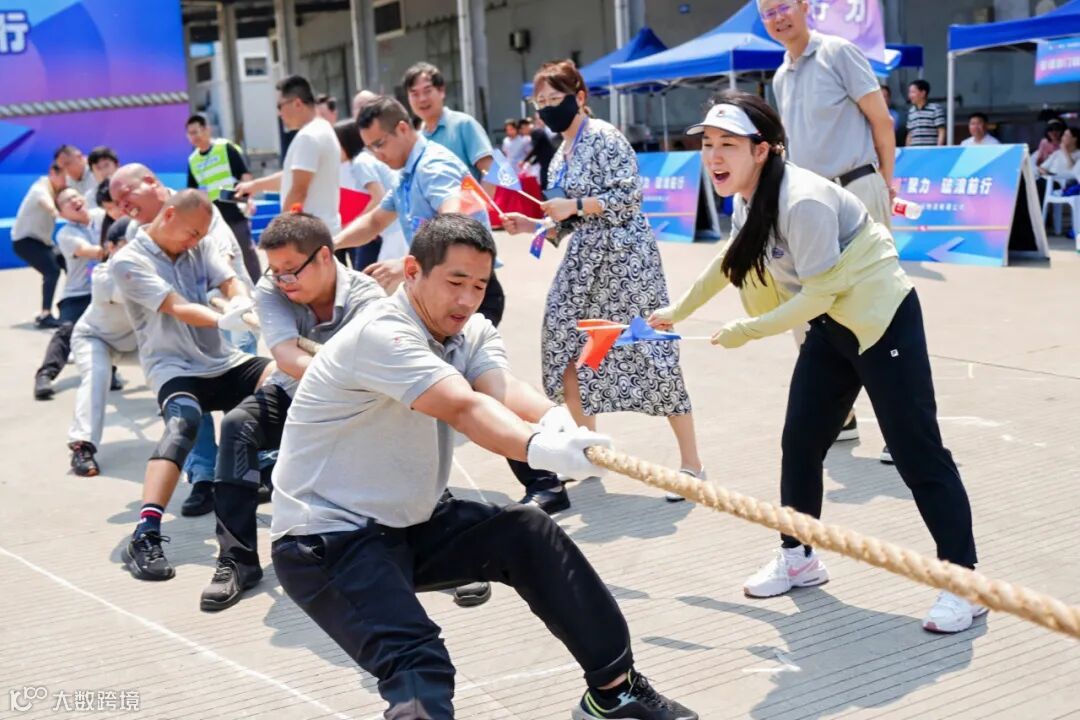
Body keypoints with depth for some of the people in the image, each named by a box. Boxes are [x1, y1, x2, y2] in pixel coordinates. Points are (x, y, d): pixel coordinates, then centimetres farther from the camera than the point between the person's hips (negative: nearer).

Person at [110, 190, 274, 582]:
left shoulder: (201, 246, 11)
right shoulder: (128, 262, -7)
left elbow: (231, 282, -4)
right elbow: (177, 307, -20)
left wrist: (240, 302, -30)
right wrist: (222, 320, -40)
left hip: (222, 362, 6)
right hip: (174, 368, -6)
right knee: (184, 421, -36)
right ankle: (144, 536, -45)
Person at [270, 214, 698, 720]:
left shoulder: (471, 332, 1)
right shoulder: (380, 334, -23)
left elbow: (501, 388, -21)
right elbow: (463, 408, -40)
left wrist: (554, 419, -44)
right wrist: (538, 448, -57)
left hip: (411, 524, 8)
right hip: (327, 540, -8)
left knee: (527, 533, -3)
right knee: (419, 668, -25)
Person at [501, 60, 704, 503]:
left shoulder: (604, 138, -8)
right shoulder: (561, 156, 16)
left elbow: (629, 196, -17)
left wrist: (573, 205, -16)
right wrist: (530, 225, 5)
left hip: (623, 259, -9)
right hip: (584, 263, 9)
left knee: (648, 354, -8)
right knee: (565, 347, 7)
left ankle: (691, 464, 0)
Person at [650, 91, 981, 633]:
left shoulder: (803, 202, -28)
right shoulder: (749, 197, 1)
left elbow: (817, 295, -25)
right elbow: (731, 260, 20)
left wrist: (745, 331, -15)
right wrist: (678, 312, 27)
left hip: (882, 322, -9)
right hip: (830, 327, 9)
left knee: (917, 452, -7)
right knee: (800, 444, 12)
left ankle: (964, 581, 3)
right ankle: (798, 559, 28)